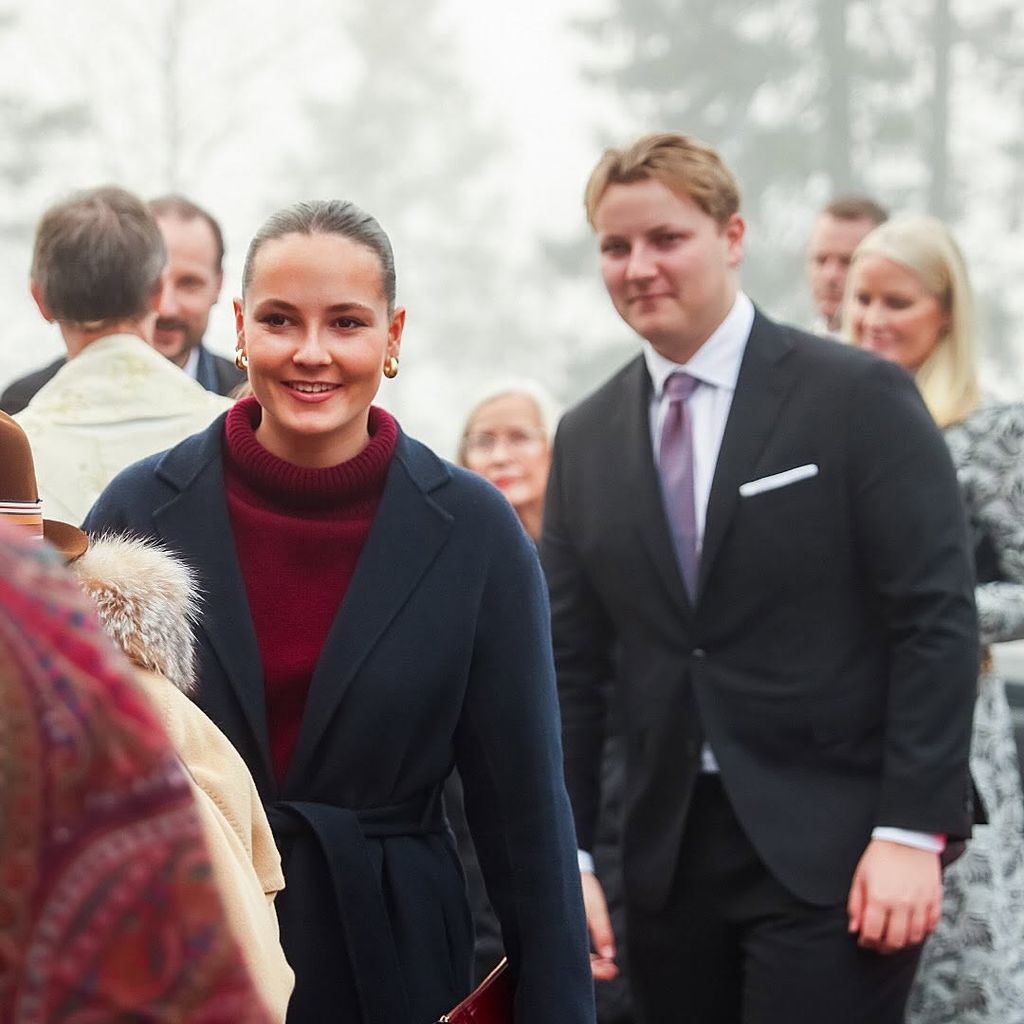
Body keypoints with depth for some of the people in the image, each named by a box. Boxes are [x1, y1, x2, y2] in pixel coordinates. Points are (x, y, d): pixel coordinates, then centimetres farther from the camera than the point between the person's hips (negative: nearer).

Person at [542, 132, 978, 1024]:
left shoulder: (858, 397, -4)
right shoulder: (587, 440, 10)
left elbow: (938, 621, -8)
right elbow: (571, 663, 11)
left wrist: (913, 833, -14)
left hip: (832, 851, -5)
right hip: (668, 858, 5)